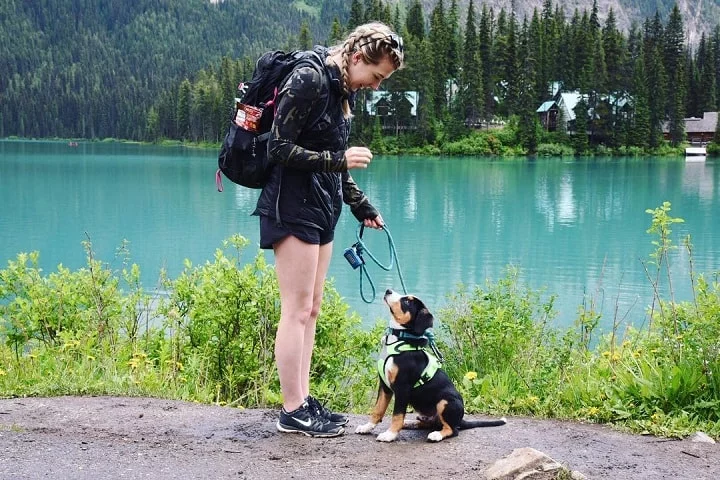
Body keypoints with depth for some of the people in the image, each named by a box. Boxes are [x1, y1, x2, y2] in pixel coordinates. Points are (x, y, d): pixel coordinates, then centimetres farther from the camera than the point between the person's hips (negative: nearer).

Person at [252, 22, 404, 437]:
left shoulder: (344, 90, 12)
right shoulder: (309, 80, -15)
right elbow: (280, 147, -17)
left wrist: (362, 206, 20)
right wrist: (338, 160, -20)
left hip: (322, 207, 10)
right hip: (294, 204, -10)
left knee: (311, 309, 11)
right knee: (297, 309, -6)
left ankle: (303, 400, 18)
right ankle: (293, 412, 1)